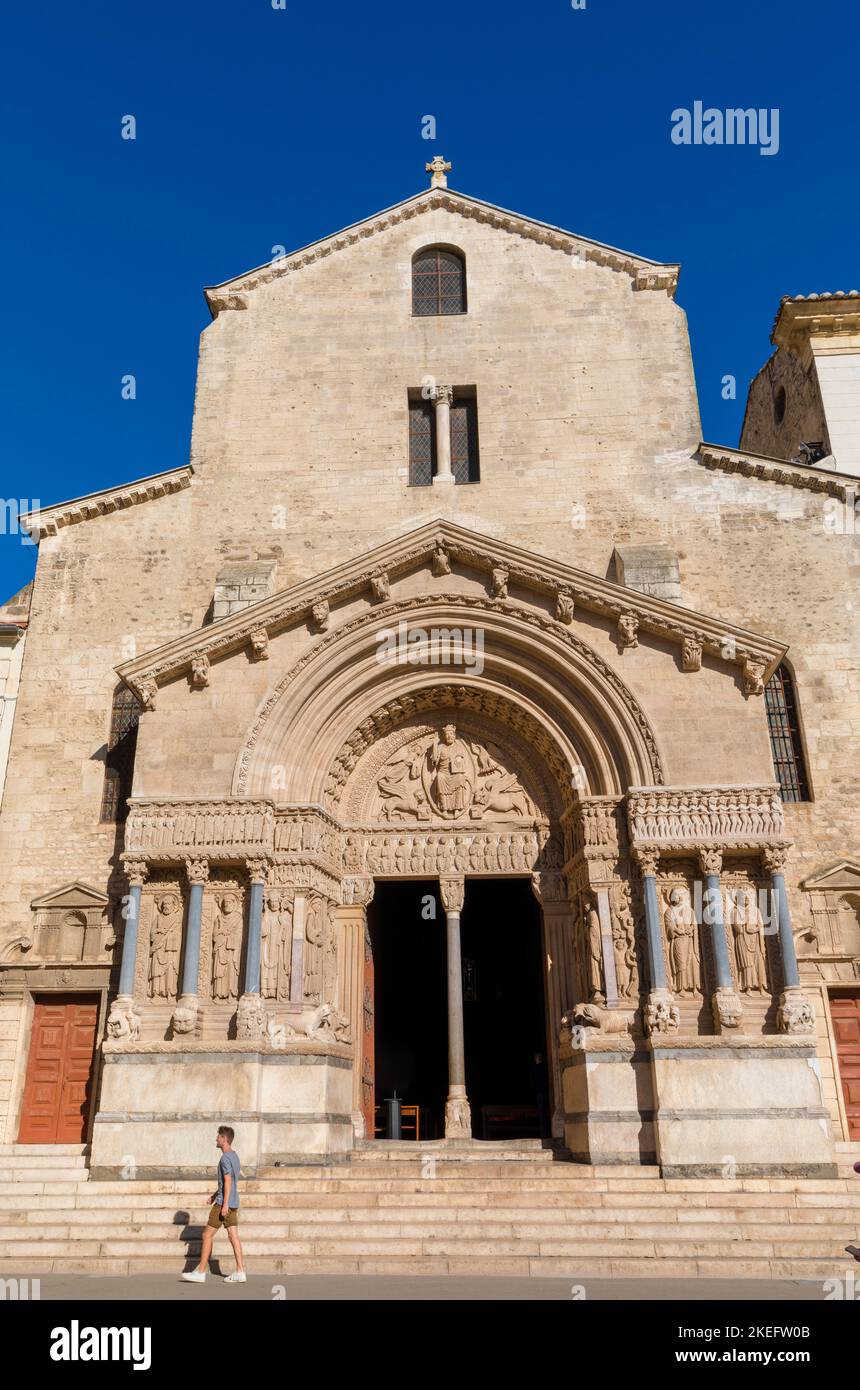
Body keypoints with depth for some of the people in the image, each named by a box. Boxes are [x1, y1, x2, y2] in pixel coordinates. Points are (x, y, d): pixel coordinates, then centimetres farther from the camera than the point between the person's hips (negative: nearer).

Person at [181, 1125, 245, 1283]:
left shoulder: (225, 1158, -14)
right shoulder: (234, 1156, 15)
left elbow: (228, 1181, -20)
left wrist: (225, 1204, -22)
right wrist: (215, 1195, 24)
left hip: (223, 1203, -9)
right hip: (233, 1203, 9)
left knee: (207, 1235, 1)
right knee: (233, 1236, 6)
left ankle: (200, 1272, 6)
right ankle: (240, 1272, 3)